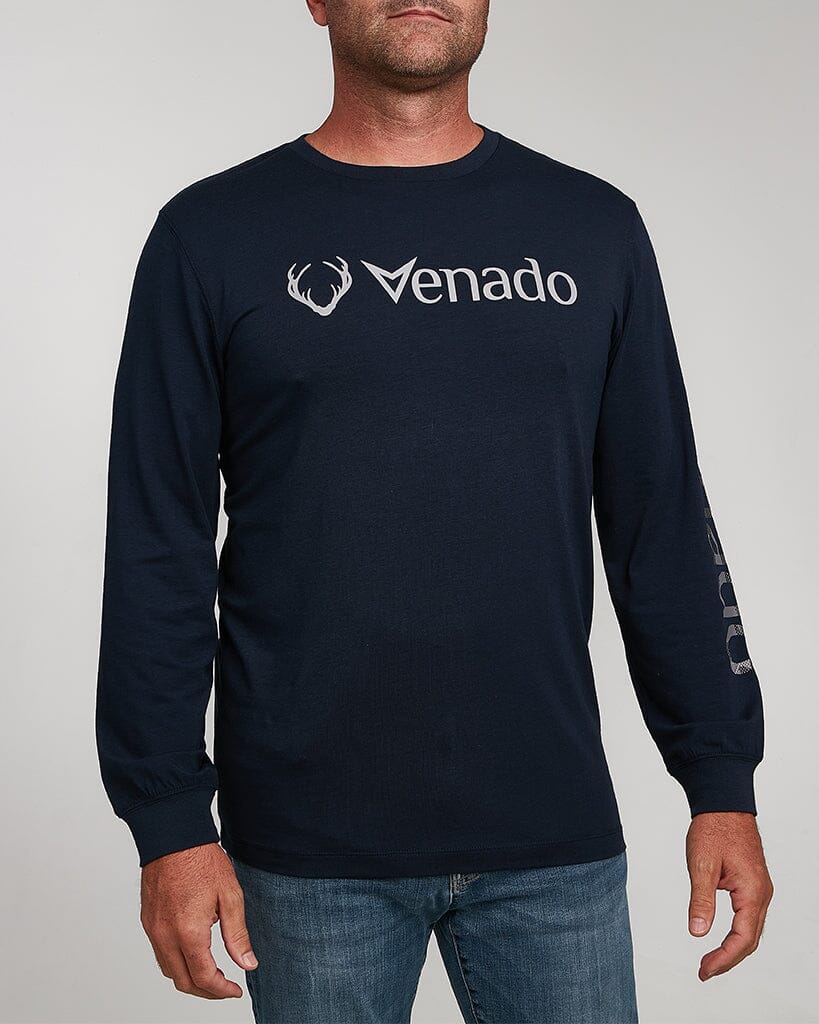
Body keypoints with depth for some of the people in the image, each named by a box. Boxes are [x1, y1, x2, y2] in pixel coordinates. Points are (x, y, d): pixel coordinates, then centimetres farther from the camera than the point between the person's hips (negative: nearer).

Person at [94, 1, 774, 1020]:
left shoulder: (593, 227, 6)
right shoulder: (213, 234, 0)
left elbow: (664, 528, 7)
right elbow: (156, 555, -2)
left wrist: (723, 783, 4)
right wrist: (171, 823, -6)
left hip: (554, 838, 2)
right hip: (311, 850, -1)